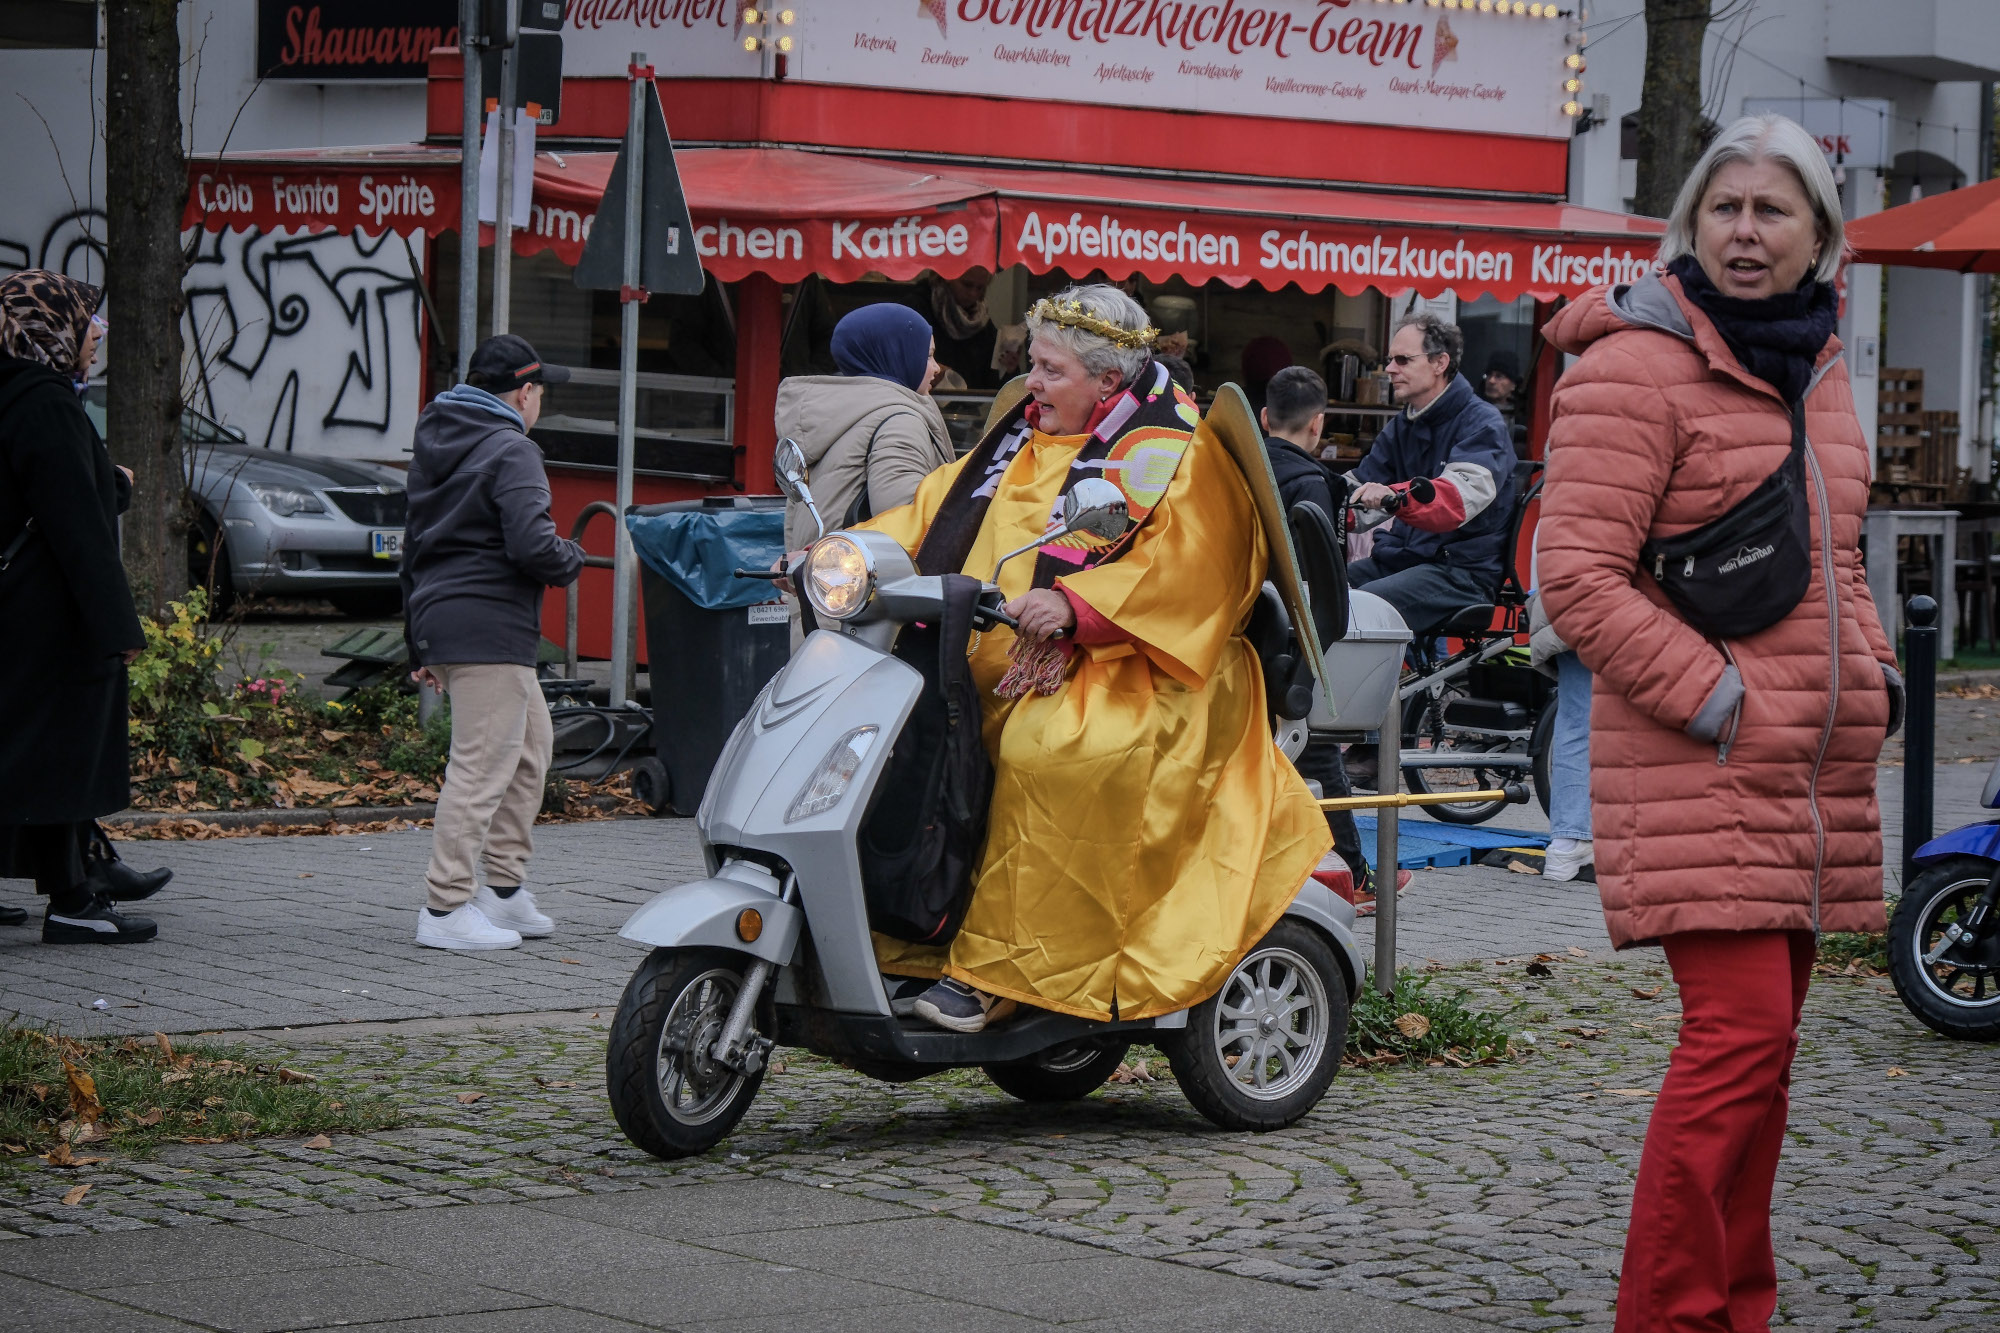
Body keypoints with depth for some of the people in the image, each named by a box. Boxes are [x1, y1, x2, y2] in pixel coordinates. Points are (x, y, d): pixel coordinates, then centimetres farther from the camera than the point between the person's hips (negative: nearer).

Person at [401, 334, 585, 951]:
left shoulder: (433, 446, 19)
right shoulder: (511, 452, -10)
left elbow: (414, 546, 23)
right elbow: (531, 546, -22)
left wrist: (421, 646, 27)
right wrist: (572, 558, 1)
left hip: (440, 619, 10)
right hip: (488, 627, -10)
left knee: (532, 740, 19)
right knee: (483, 765, -7)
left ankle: (505, 888, 19)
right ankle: (446, 907, -8)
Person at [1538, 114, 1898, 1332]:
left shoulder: (1818, 372, 17)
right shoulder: (1635, 368, -9)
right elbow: (1577, 577, -14)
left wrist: (1875, 678, 12)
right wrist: (1717, 702, -17)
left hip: (1815, 768, 8)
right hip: (1697, 768, -8)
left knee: (1762, 1042, 11)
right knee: (1740, 1029, -15)